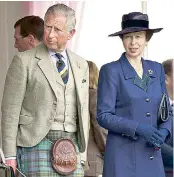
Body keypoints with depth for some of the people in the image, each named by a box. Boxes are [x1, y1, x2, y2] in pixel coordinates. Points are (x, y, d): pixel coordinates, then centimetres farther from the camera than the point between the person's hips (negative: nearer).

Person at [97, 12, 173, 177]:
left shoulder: (157, 69, 11)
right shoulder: (110, 71, -3)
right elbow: (103, 116, -7)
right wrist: (138, 128, -19)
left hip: (152, 156, 4)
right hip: (123, 155, -4)